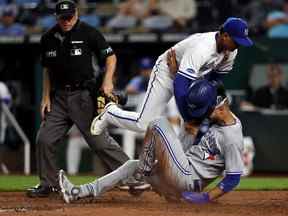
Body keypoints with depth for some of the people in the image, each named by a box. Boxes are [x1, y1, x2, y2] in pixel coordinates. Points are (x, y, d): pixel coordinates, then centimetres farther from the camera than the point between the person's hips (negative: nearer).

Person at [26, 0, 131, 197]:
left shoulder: (89, 33, -7)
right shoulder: (48, 38, 7)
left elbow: (110, 56, -2)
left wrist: (108, 81, -16)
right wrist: (46, 97, 9)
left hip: (83, 95, -5)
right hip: (58, 97, 5)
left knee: (99, 140, -10)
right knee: (44, 140, 0)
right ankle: (48, 184, 15)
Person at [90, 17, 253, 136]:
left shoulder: (231, 51, -14)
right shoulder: (201, 49, -39)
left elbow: (216, 78, 4)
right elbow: (179, 84, -44)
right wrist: (189, 120, -42)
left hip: (195, 76, 8)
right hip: (167, 71, -7)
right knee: (143, 124, -9)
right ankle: (110, 113, 18)